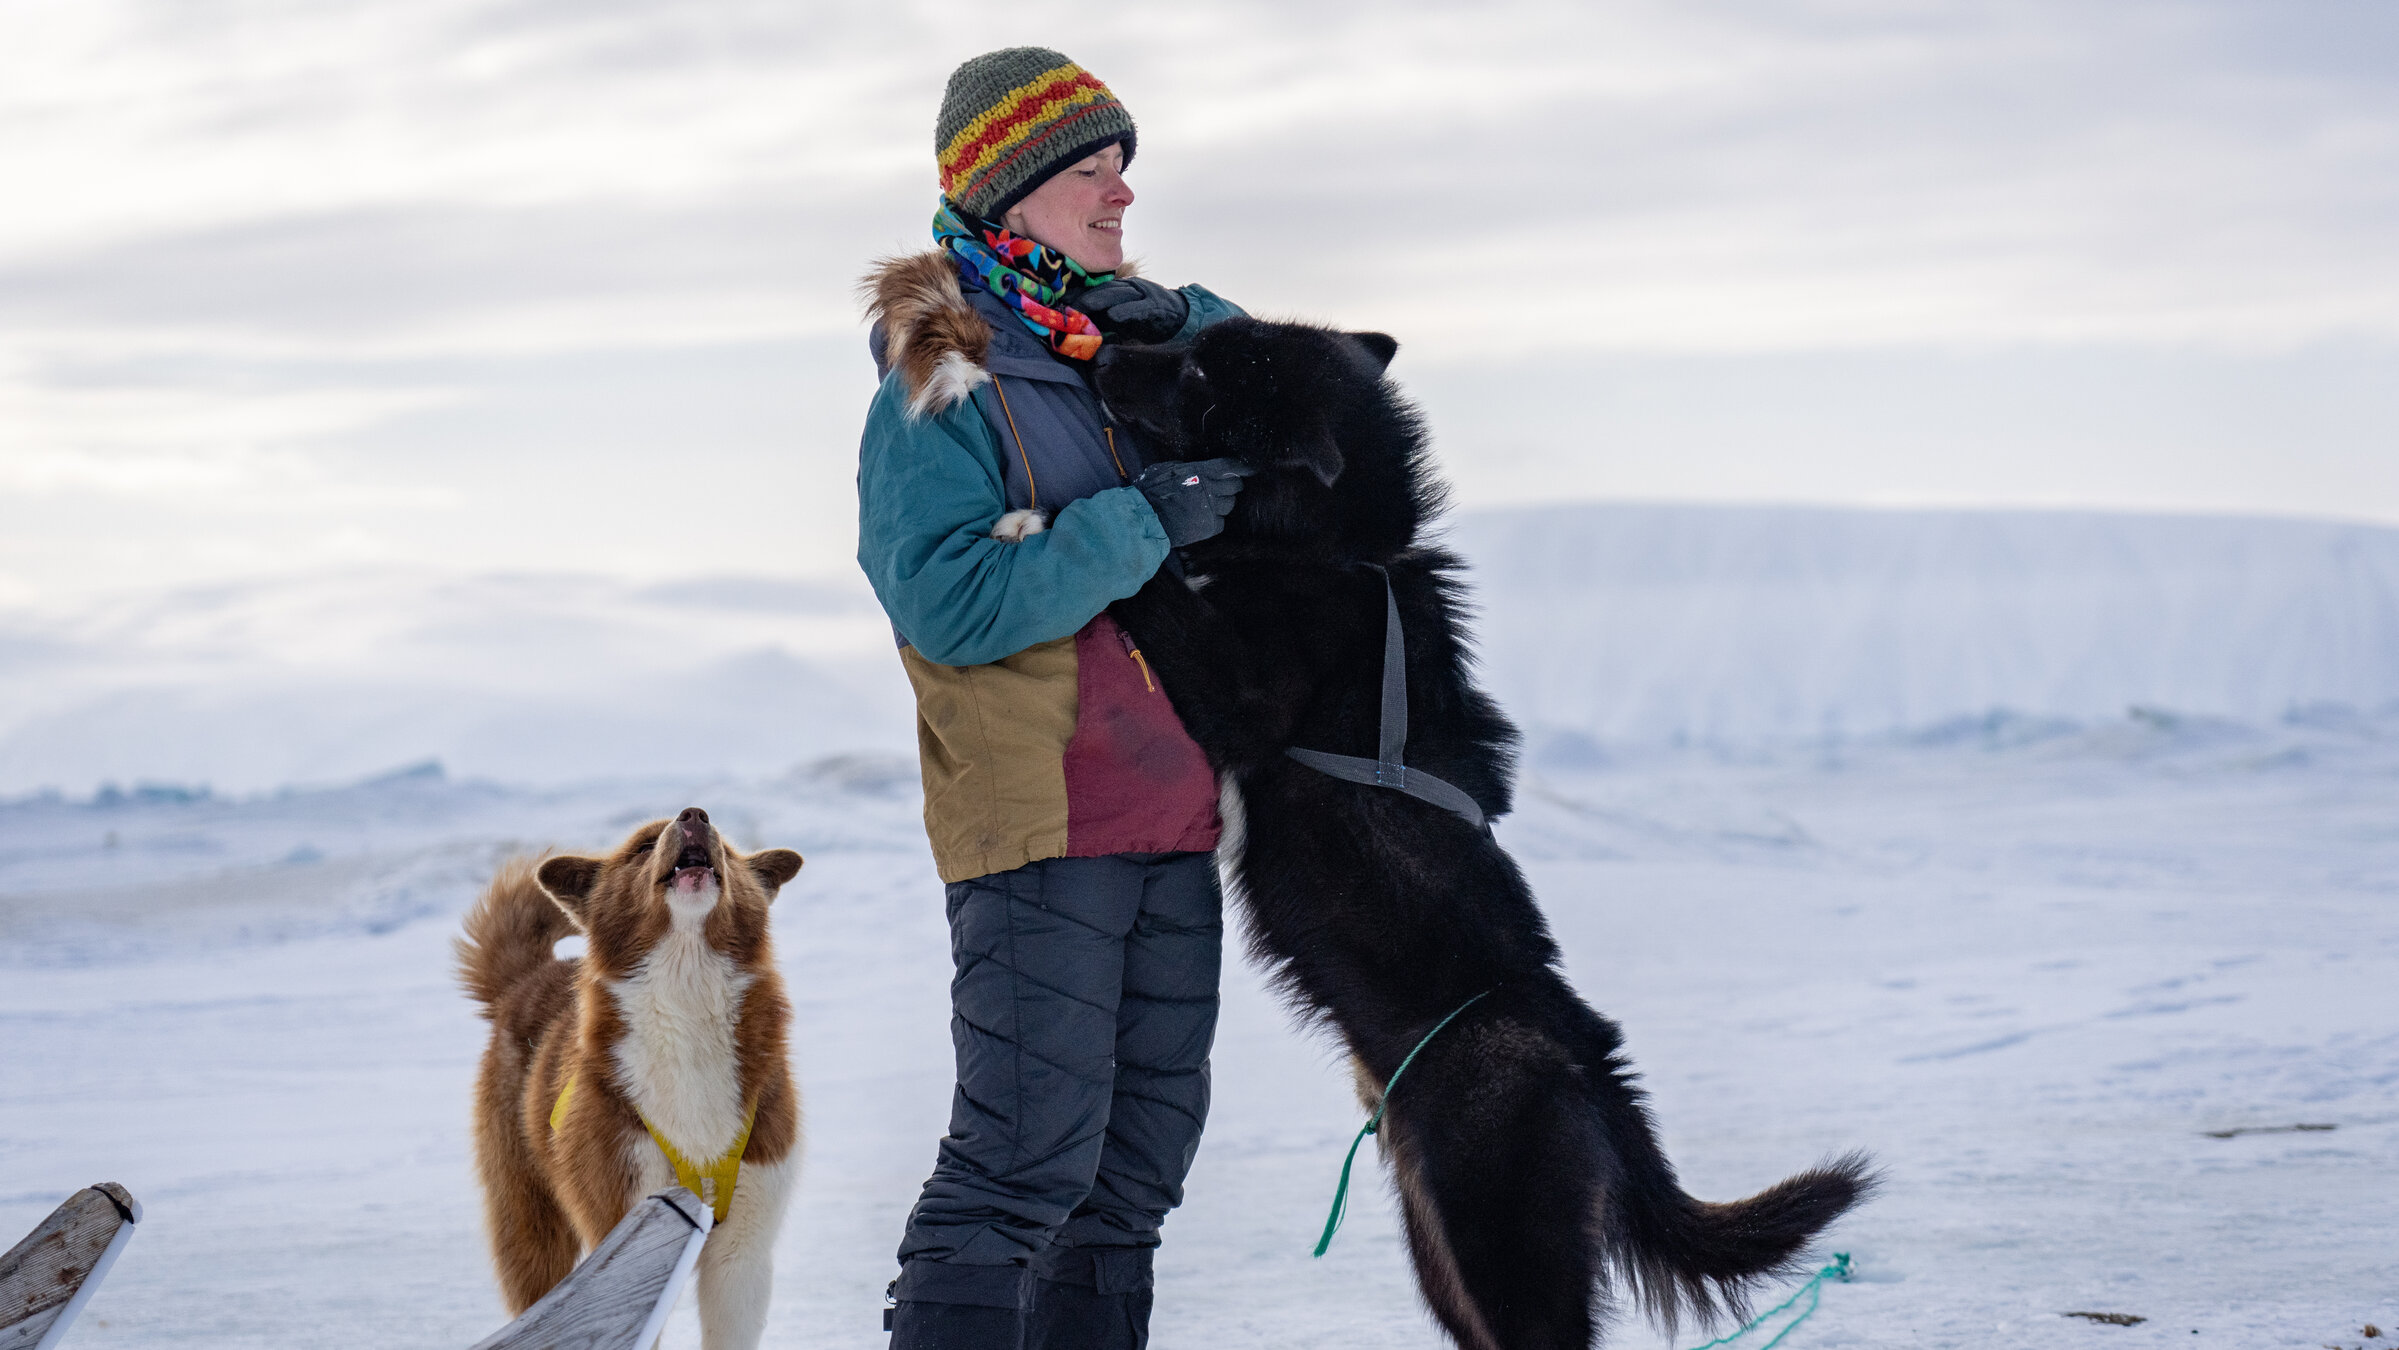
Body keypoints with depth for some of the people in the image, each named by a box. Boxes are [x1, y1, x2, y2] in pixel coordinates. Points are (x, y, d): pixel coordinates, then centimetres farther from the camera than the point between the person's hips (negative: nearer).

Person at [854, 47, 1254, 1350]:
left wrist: (1185, 320, 0)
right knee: (1027, 1155, -13)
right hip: (1037, 829, -8)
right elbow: (951, 602, -20)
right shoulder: (936, 389, -10)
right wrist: (1142, 525, -21)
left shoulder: (1116, 344, 12)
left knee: (1142, 1145, 13)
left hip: (1171, 822, 8)